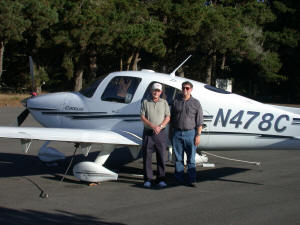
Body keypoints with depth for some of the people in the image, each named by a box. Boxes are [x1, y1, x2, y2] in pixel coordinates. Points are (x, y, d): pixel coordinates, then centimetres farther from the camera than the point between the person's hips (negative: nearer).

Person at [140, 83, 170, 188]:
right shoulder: (145, 102, 5)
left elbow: (168, 117, 2)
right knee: (147, 156, -1)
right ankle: (148, 179, 6)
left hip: (161, 133, 1)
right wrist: (152, 126, -16)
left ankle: (161, 179, 9)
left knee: (161, 156, 1)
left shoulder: (164, 102, 8)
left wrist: (160, 126, -15)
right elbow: (142, 117, -3)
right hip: (148, 133, -1)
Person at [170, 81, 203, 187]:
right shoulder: (176, 101, 8)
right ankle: (179, 179, 13)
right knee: (178, 158, 6)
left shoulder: (196, 103, 2)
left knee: (191, 158, -2)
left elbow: (199, 121, 0)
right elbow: (171, 118, 12)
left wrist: (198, 135, -7)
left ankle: (191, 180, 2)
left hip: (190, 133, -2)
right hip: (177, 133, 2)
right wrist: (170, 132, 9)